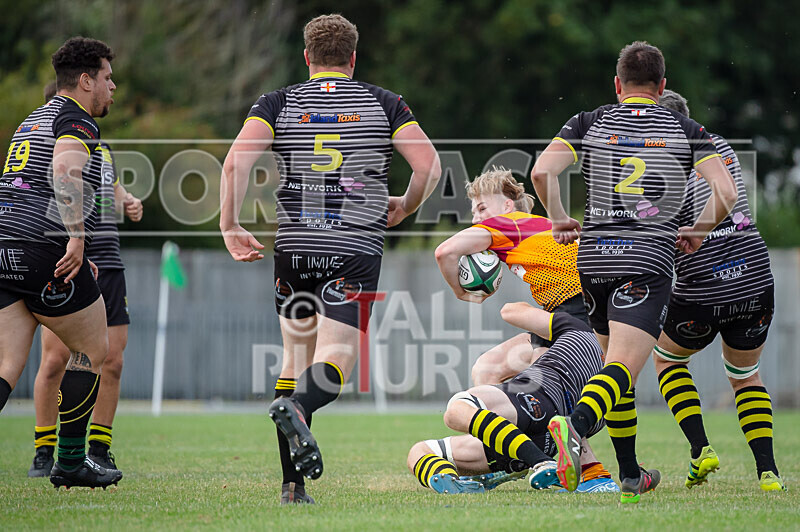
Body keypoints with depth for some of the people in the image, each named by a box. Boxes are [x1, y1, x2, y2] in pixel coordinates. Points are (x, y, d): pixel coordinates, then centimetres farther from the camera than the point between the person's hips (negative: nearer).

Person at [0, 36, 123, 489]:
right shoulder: (77, 120, -4)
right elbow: (65, 171, -25)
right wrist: (78, 237, -28)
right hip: (44, 251, -8)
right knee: (93, 350, 9)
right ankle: (70, 464, 11)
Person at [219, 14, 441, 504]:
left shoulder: (278, 104, 7)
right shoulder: (384, 104, 7)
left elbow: (236, 161, -8)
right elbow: (429, 166, -1)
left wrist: (230, 227, -2)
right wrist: (402, 209, 17)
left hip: (295, 246, 2)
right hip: (358, 249, -2)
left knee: (297, 358, 14)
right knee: (336, 363, -3)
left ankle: (292, 484, 9)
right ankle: (297, 408, -38)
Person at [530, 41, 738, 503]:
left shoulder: (589, 124, 7)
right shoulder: (687, 130, 6)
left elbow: (542, 172, -7)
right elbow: (726, 193, -4)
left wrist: (560, 221, 8)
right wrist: (697, 233, 12)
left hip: (593, 257, 3)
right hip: (650, 262, -3)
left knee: (617, 365, 18)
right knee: (623, 369, -14)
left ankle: (631, 477, 23)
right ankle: (576, 425, -44)